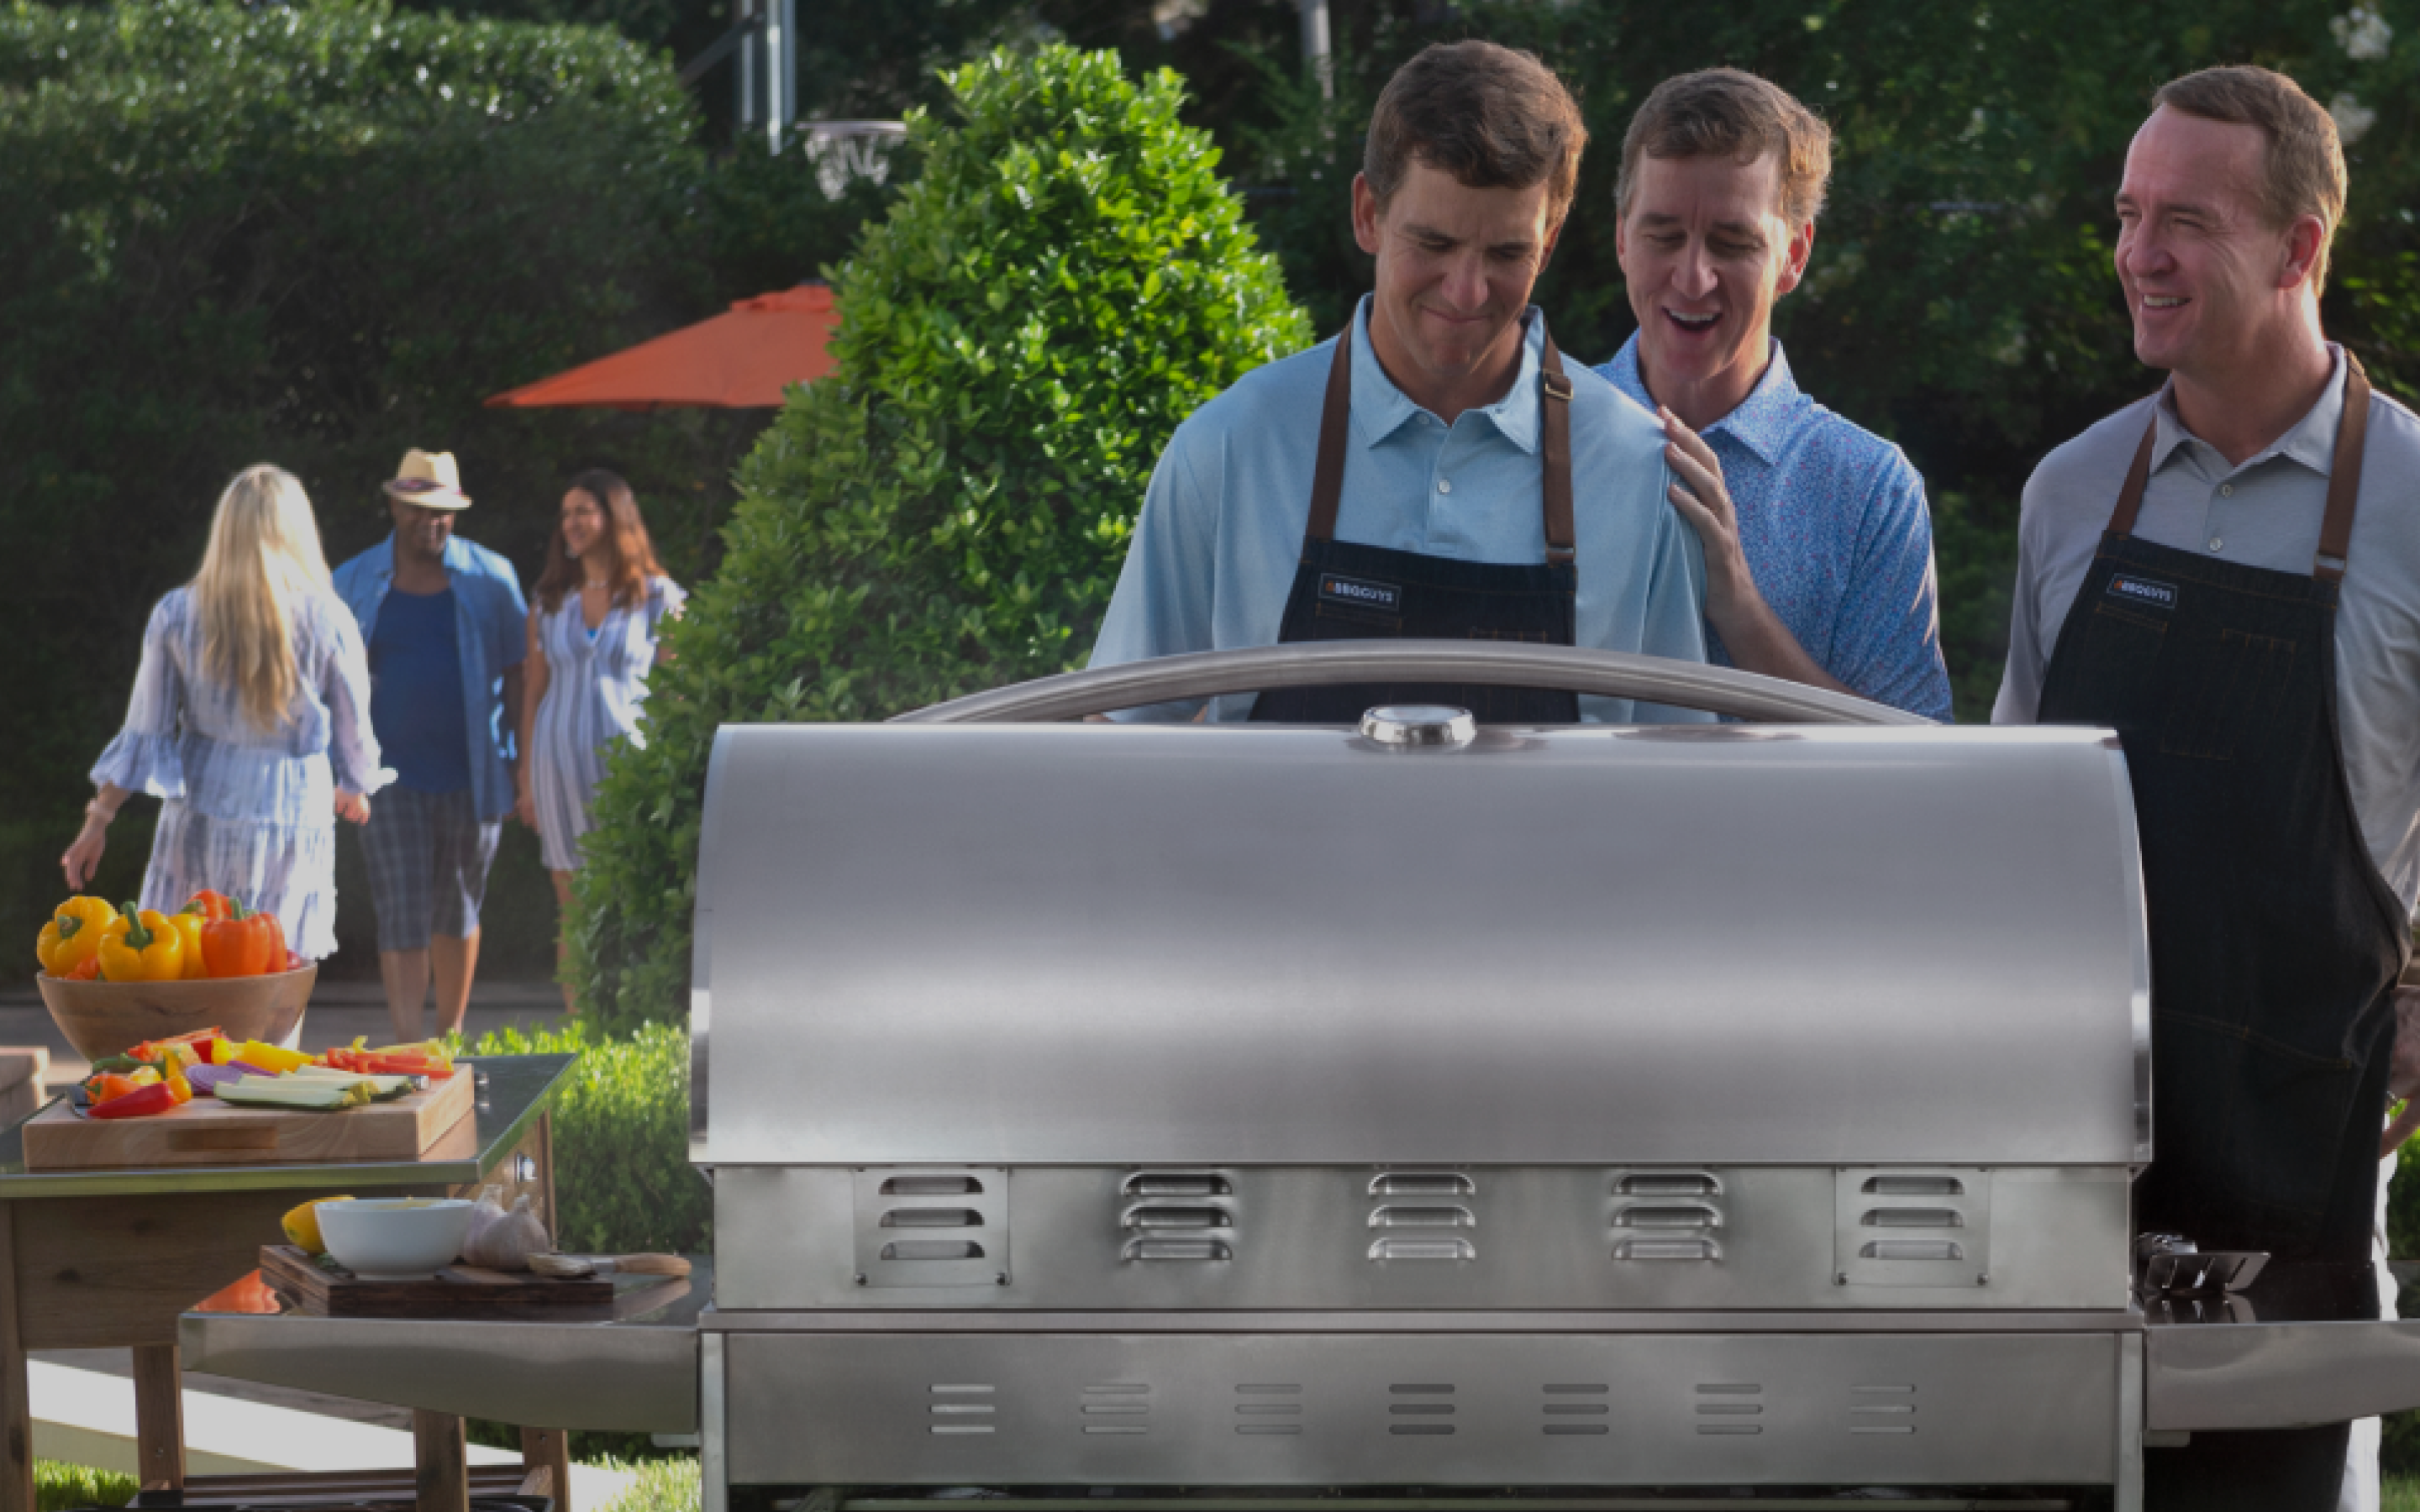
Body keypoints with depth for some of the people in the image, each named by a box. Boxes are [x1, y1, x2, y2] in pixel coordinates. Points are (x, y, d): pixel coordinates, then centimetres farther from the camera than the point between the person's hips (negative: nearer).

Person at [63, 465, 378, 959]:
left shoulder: (176, 615, -3)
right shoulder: (328, 621, -8)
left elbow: (144, 732, -1)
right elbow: (354, 733, 4)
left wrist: (98, 819, 7)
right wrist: (355, 789, 25)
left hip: (199, 821, 2)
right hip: (291, 820, -2)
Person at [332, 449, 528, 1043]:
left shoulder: (490, 578, 3)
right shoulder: (354, 583, 4)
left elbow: (517, 673, 5)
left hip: (471, 774, 1)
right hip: (392, 773, -1)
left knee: (457, 910, 13)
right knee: (402, 915, -9)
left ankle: (451, 1036, 27)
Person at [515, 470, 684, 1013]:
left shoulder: (657, 597, 2)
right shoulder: (551, 600, 12)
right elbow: (534, 690, 13)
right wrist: (526, 780, 9)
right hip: (560, 759, 3)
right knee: (572, 911, 4)